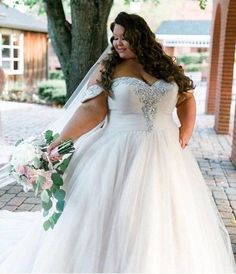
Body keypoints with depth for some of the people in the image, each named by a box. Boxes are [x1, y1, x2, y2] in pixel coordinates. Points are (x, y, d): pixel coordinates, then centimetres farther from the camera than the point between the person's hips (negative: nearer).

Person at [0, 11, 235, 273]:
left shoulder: (166, 66, 8)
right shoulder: (108, 68, -1)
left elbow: (186, 99, 18)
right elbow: (92, 109, -10)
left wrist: (185, 133, 5)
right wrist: (61, 140, -20)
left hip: (165, 155, 3)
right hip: (120, 154, -3)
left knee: (162, 221, 11)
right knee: (115, 222, 2)